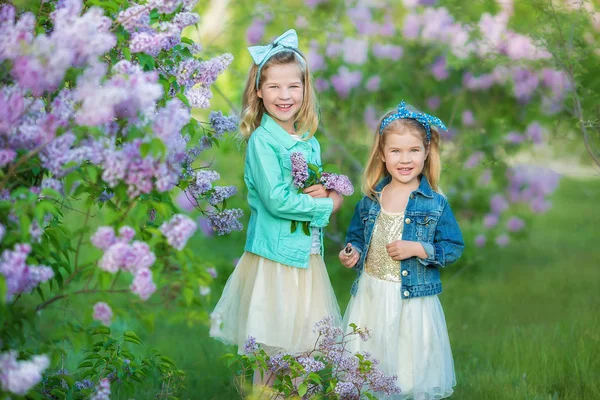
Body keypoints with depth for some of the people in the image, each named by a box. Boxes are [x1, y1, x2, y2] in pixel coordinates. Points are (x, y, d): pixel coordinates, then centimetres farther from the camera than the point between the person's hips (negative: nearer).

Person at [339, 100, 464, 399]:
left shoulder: (435, 204, -9)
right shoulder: (370, 200, 2)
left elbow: (454, 247, -8)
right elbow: (356, 236, 16)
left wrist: (418, 249, -19)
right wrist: (352, 252, -4)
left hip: (412, 299, -3)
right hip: (370, 296, 4)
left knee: (412, 373, 5)